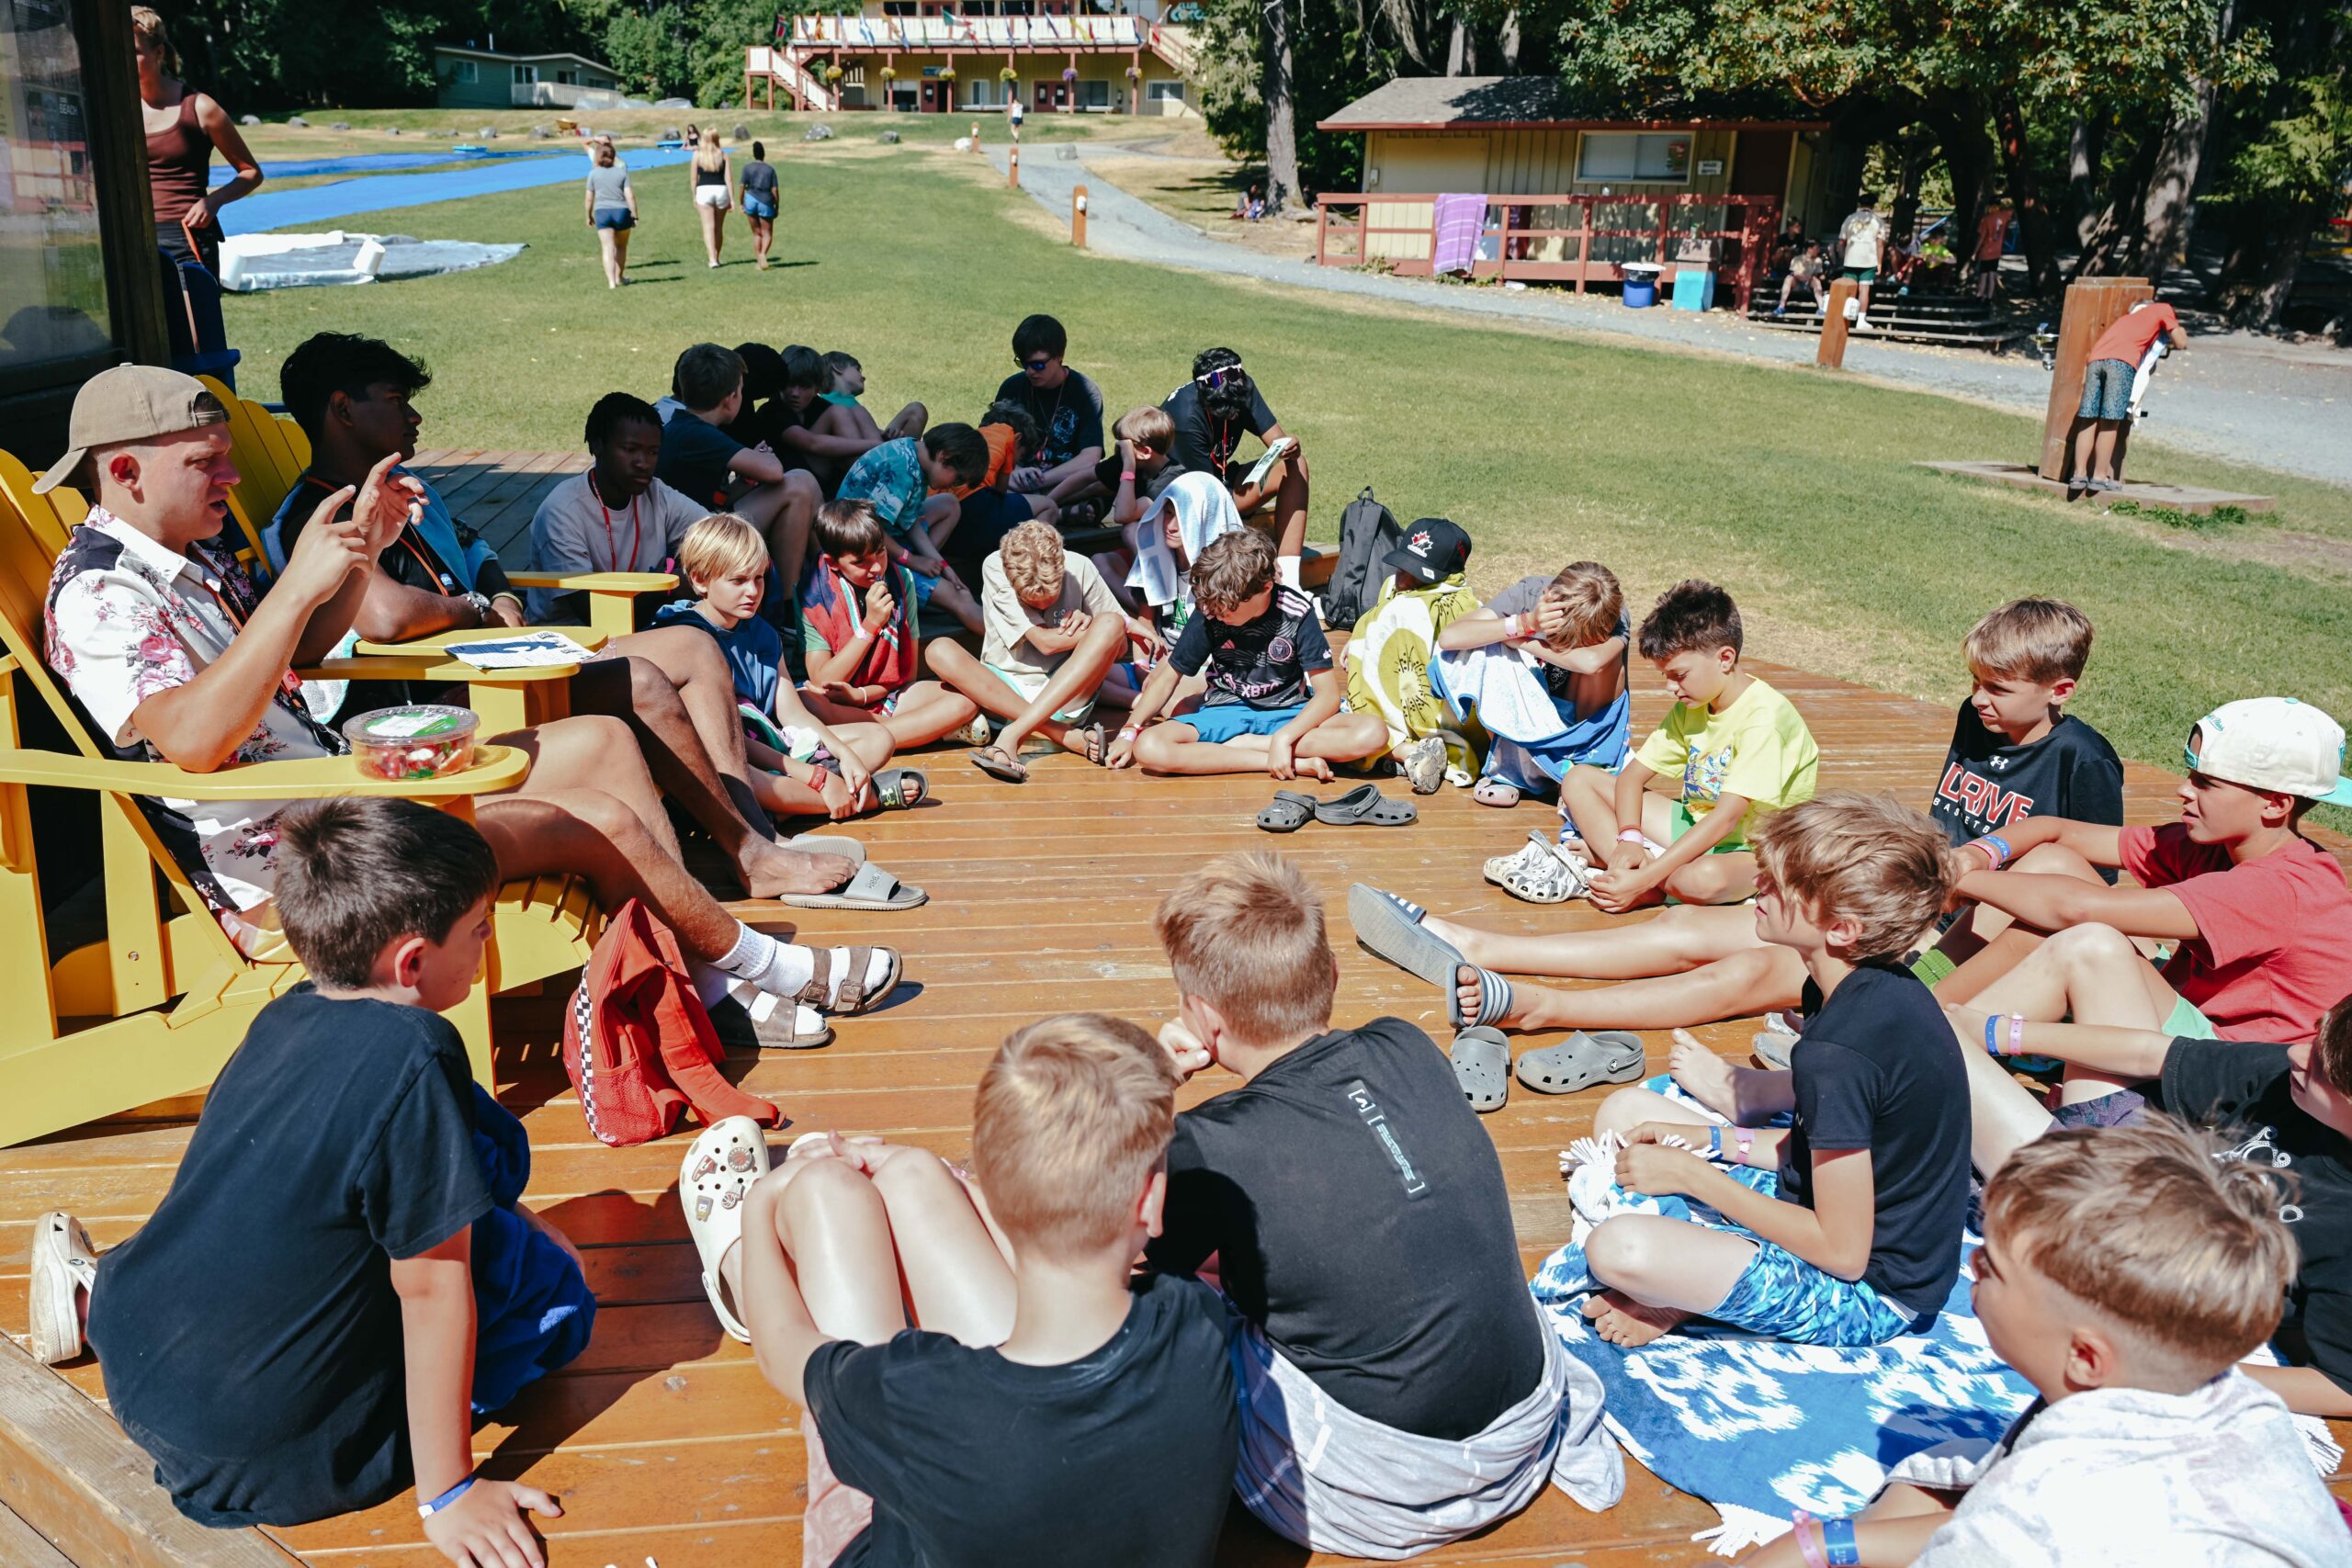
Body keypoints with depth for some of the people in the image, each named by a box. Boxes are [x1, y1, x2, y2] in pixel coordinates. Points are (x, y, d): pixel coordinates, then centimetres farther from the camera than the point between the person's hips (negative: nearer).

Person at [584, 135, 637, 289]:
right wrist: (635, 216, -1)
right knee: (621, 246, 20)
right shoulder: (621, 172, 2)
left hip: (602, 212, -1)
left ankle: (611, 281, -18)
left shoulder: (594, 173, 2)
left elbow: (589, 198, 3)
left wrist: (589, 216, 15)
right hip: (622, 211, 1)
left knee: (608, 248, -6)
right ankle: (619, 277, 31)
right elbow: (630, 196, -6)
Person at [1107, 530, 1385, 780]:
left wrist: (1283, 738, -30)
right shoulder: (1209, 615, -10)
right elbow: (1169, 675, 2)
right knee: (1147, 748, -30)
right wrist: (1130, 730, -8)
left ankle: (1239, 745, -22)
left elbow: (1328, 694, -16)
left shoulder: (1296, 613, -14)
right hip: (1226, 714, 2)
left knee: (1374, 734, -30)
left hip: (1289, 714, -1)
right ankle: (1297, 764, -27)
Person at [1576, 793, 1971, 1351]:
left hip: (1869, 1293, -10)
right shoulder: (1880, 989, -3)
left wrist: (1690, 1174, -19)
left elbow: (1843, 1251, -26)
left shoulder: (1839, 1053, -32)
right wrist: (1708, 1140, 2)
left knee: (1617, 1248, -31)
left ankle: (1674, 1298, 1)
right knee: (1624, 1111, 10)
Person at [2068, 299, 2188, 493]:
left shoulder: (2130, 314, 38)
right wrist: (2181, 331, 37)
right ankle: (2100, 476, -5)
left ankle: (2079, 474, -1)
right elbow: (2181, 343, 18)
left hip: (2096, 359, 5)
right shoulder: (2164, 310, 21)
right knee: (2110, 422, -4)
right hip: (2122, 361, -5)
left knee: (2089, 421, 3)